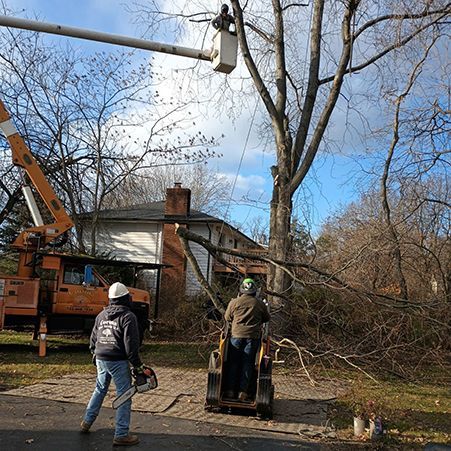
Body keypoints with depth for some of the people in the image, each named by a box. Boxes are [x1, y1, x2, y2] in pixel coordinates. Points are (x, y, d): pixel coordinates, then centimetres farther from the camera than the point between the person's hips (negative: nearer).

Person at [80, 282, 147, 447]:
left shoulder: (101, 315, 10)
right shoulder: (128, 316, -11)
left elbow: (93, 339, 17)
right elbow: (131, 344, -15)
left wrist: (95, 355, 32)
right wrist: (137, 365, -8)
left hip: (101, 360, 7)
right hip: (118, 362, -7)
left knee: (99, 390, 25)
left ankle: (87, 422, 33)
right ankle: (121, 434, 0)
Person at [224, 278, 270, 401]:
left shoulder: (234, 302, 0)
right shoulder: (260, 304, 3)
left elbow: (227, 317, 11)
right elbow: (267, 318, 14)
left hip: (237, 335, 0)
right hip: (253, 337, 0)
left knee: (233, 363, 9)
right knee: (247, 364, 6)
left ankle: (230, 390, 9)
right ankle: (243, 392, 4)